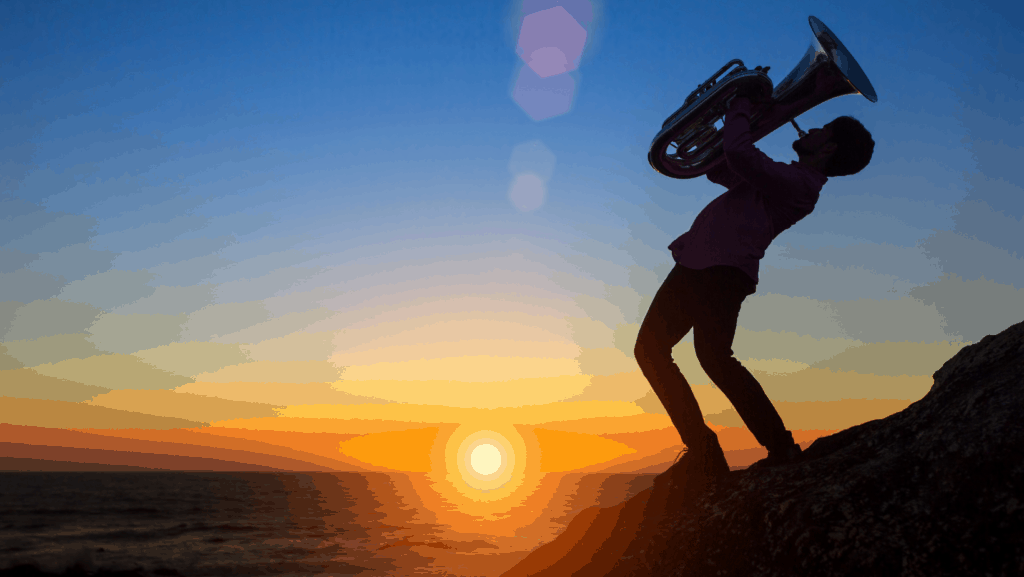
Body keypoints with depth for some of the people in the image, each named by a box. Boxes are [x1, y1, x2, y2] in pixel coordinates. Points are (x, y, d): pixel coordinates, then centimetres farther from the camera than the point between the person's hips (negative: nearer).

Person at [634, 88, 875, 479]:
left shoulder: (800, 183, -7)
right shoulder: (783, 178, 26)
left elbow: (738, 154, -22)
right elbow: (718, 170, 37)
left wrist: (740, 109, -2)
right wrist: (736, 119, 26)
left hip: (724, 268, -10)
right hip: (697, 264, 10)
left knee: (713, 356, -24)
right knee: (650, 349, 5)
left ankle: (781, 449, -9)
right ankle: (701, 451, 4)